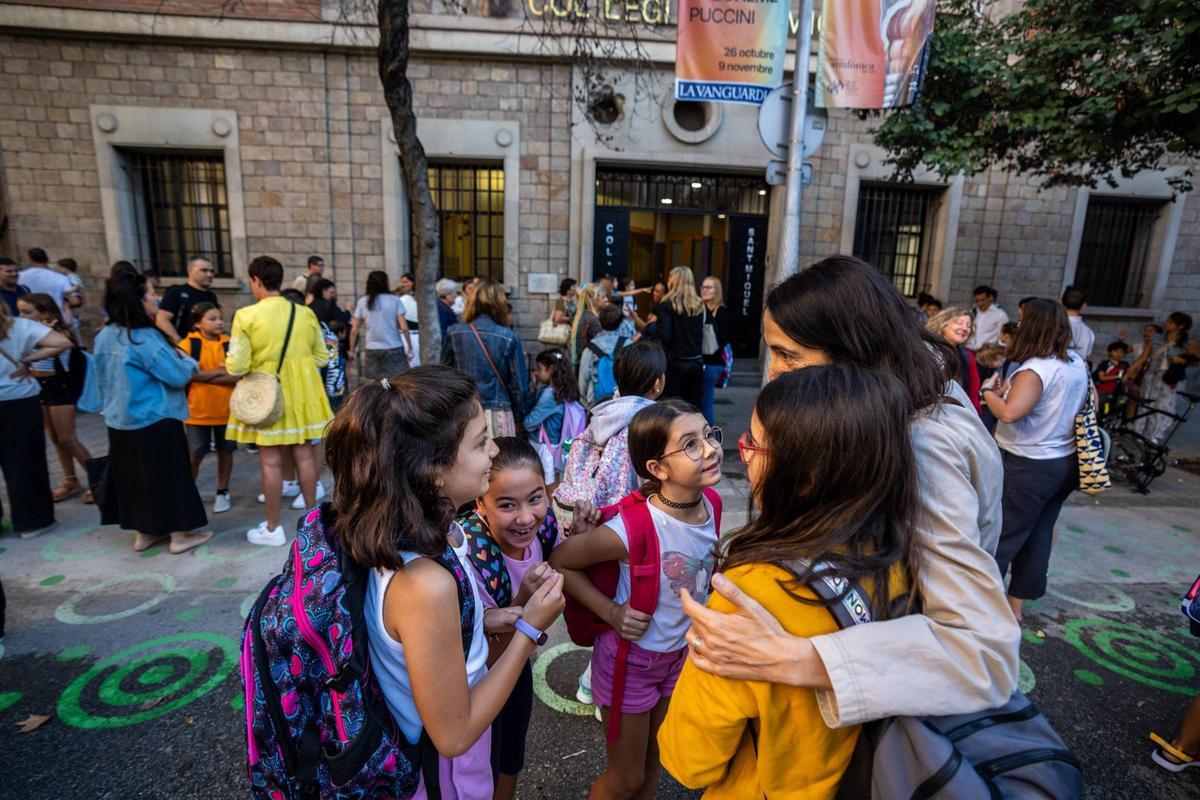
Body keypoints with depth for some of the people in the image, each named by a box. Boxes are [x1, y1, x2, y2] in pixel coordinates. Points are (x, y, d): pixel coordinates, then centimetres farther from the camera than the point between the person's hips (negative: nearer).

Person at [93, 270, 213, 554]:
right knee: (168, 477, 4)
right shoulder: (145, 339, -22)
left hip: (121, 421, 8)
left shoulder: (105, 337, 4)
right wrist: (188, 361, 1)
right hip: (155, 423, -8)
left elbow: (107, 380, 16)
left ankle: (144, 533, 29)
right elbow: (178, 375, -18)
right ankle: (179, 536, 14)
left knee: (135, 476, 17)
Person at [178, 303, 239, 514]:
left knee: (225, 451, 11)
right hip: (197, 410, -2)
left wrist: (206, 376, -16)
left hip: (226, 410, 2)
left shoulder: (230, 344, 0)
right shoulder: (188, 344, -6)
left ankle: (222, 492, 26)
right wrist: (222, 372, -15)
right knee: (195, 455, 5)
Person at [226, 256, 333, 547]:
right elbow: (322, 356, 7)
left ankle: (273, 528, 13)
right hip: (301, 392, 4)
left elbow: (237, 366, -12)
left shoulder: (246, 315, -12)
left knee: (270, 461, 4)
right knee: (304, 454, 12)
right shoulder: (305, 313, 1)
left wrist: (230, 361, 9)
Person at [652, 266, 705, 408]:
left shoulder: (667, 305, -8)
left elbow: (664, 335, -15)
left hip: (675, 363, -5)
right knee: (693, 407, 10)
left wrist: (654, 323, 1)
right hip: (696, 362, 5)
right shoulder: (698, 305, 9)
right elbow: (700, 334, 12)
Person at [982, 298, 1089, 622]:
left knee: (1000, 536, 3)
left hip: (1029, 466, -8)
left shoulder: (1035, 369, -22)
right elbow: (1091, 406, 20)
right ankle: (1016, 605, 26)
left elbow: (1010, 413, -34)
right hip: (1066, 462, 8)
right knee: (1039, 535, 14)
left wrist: (990, 394, -15)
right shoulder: (1078, 363, 5)